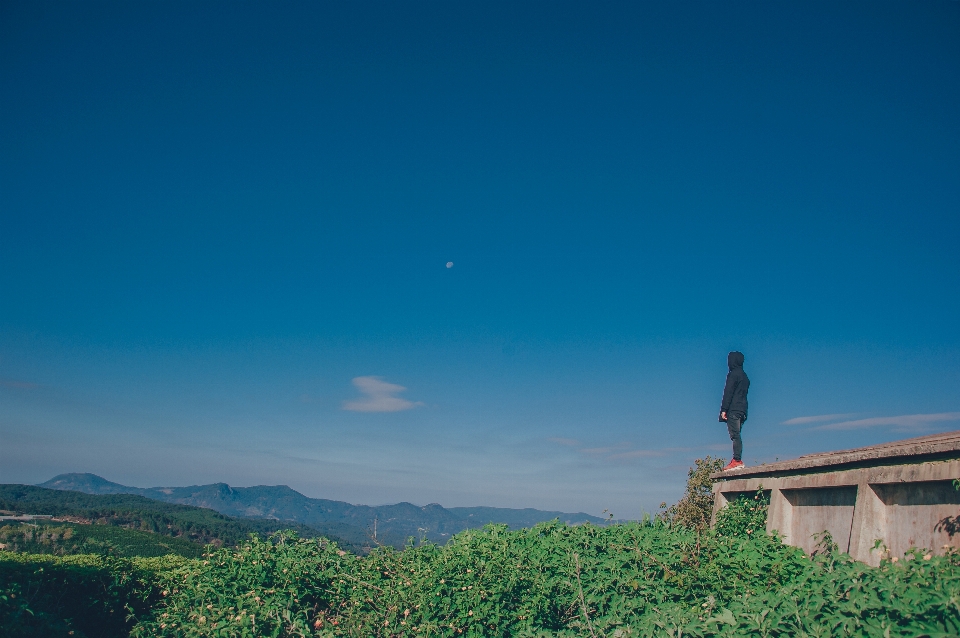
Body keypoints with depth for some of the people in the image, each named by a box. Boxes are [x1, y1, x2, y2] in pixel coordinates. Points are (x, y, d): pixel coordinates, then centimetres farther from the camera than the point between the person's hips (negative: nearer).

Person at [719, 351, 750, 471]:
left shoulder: (733, 374, -6)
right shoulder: (744, 376, 21)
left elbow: (728, 393, -13)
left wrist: (724, 410, -14)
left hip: (733, 410, -9)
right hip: (742, 410, 9)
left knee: (735, 435, -12)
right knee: (736, 435, 8)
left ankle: (737, 460, -17)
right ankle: (737, 460, 4)